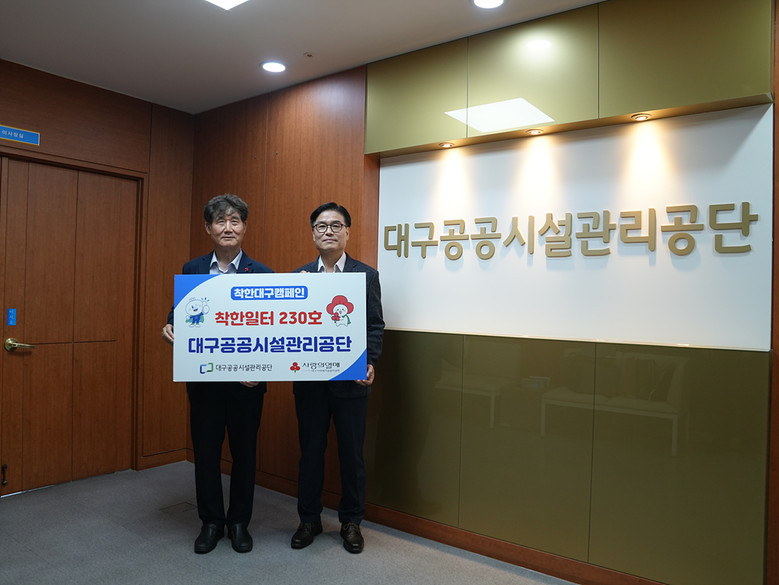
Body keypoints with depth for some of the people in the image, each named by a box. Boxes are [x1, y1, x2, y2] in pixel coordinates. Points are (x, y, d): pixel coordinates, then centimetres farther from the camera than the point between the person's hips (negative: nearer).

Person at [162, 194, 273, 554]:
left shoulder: (262, 274, -2)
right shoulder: (191, 270, 4)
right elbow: (179, 315, 7)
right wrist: (170, 329, -16)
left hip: (246, 379, -1)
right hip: (204, 378, 2)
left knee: (244, 451, 11)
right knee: (205, 451, 12)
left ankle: (239, 522, 30)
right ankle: (211, 521, 31)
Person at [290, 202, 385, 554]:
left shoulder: (367, 276, 2)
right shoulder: (297, 277, 6)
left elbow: (375, 326, -1)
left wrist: (369, 362, -15)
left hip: (351, 380, -1)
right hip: (309, 380, 1)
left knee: (352, 454, 10)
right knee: (310, 451, 13)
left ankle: (351, 522, 29)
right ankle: (309, 519, 32)